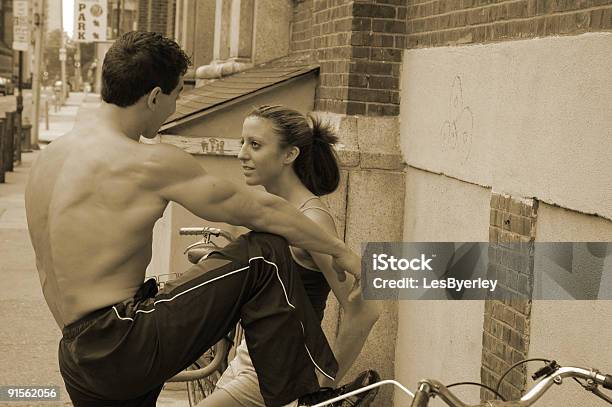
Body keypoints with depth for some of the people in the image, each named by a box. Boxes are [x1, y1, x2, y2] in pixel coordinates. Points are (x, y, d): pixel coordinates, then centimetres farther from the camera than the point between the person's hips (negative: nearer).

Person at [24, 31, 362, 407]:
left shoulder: (48, 158, 12)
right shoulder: (151, 164, -13)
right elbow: (262, 211, -6)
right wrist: (340, 250, 5)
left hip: (77, 361, 9)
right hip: (126, 346, -8)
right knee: (264, 254, -6)